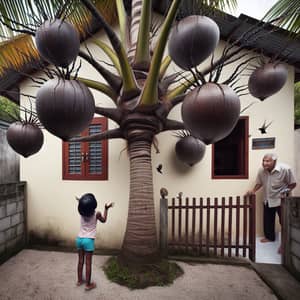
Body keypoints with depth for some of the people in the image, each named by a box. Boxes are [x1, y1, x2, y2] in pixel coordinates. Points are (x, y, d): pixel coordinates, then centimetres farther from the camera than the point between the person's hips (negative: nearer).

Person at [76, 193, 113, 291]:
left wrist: (80, 201, 34)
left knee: (80, 261, 18)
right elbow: (104, 220, 5)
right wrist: (106, 209, 9)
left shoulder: (81, 213, -6)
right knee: (88, 263, 6)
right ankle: (88, 284, 17)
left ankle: (79, 280, 33)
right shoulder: (97, 214, -16)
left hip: (79, 239, 5)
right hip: (88, 240, -5)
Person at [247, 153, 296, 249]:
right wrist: (253, 191, -8)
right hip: (267, 200, 5)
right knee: (268, 220, 17)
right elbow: (259, 183, 5)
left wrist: (286, 190, -26)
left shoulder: (285, 169, -24)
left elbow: (293, 184, -11)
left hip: (281, 200, -4)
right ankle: (269, 237, 40)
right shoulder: (261, 170, -12)